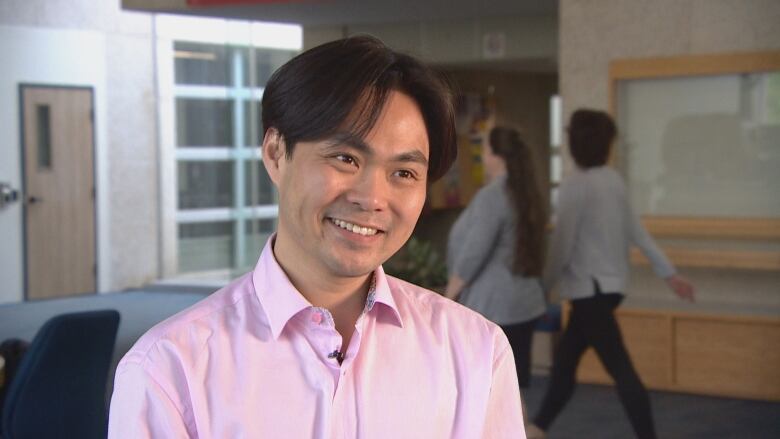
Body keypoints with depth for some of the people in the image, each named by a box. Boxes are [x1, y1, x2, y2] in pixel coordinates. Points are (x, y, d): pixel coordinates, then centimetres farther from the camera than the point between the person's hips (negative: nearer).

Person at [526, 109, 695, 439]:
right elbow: (636, 230, 11)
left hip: (590, 288, -9)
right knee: (565, 359, 17)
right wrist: (668, 273, 13)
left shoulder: (575, 186, -16)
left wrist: (543, 288, -5)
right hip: (609, 284, 9)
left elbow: (561, 245, -16)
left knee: (620, 370, -7)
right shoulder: (613, 180, 9)